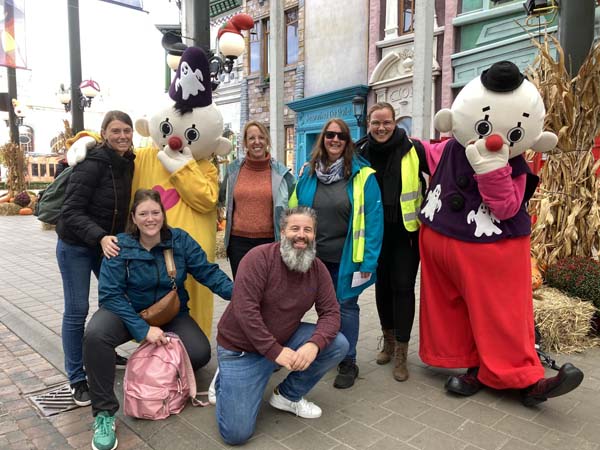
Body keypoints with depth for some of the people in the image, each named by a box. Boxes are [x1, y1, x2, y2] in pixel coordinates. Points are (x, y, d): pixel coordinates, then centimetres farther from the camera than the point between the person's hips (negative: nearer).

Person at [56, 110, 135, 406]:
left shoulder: (128, 163, 0)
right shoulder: (91, 164, -21)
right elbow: (71, 211, -24)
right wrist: (100, 237, -36)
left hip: (108, 244, 7)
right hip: (76, 246, -6)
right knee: (77, 310, -2)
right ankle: (76, 378, 12)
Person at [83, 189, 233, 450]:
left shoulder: (180, 240, -10)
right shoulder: (120, 246, -15)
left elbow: (208, 272, -14)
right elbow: (111, 294, -19)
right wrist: (143, 329, -28)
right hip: (127, 312, -1)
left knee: (200, 353, -20)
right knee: (95, 336, -32)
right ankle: (104, 413, -14)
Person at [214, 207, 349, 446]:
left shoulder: (318, 268, -6)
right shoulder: (259, 257, -23)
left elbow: (330, 312, -8)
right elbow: (245, 310, -28)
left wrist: (314, 344, -28)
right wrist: (275, 351, -28)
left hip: (285, 338, 5)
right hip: (241, 347, -5)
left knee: (338, 345, -13)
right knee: (236, 433, -10)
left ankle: (288, 395, 9)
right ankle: (225, 380, 22)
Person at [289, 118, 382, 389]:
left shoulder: (362, 175, -10)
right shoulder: (308, 173, 3)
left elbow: (373, 218, -13)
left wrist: (369, 260, -16)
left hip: (347, 257, -4)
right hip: (314, 256, 4)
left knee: (346, 306, 8)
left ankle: (348, 362, 25)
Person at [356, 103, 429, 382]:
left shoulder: (413, 150, -7)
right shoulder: (361, 152, 0)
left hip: (406, 231, -2)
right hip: (376, 232, 3)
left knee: (403, 286, -2)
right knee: (382, 284, 13)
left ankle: (401, 353, 11)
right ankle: (388, 339, 34)